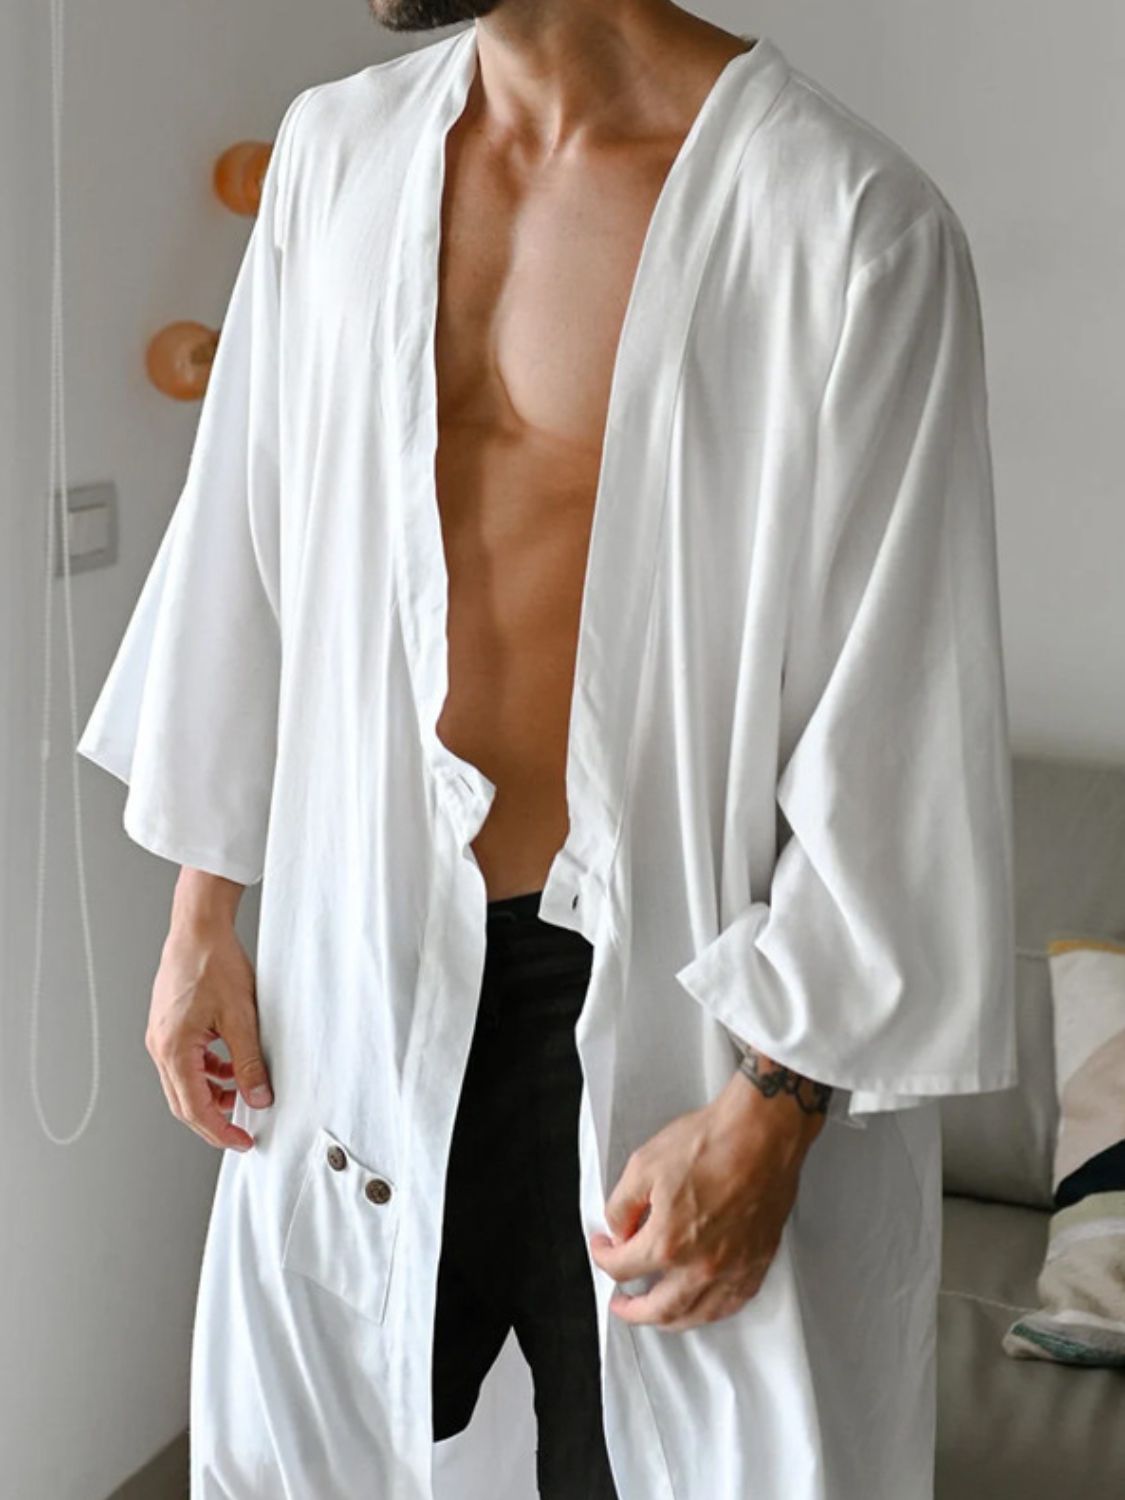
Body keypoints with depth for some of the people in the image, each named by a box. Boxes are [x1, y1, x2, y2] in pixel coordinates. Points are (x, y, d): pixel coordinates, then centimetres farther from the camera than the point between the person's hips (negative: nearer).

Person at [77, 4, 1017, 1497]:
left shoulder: (846, 220, -17)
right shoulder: (333, 152, 1)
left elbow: (901, 725, -15)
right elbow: (241, 535, 9)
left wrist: (769, 1108, -14)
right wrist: (202, 907, 11)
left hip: (665, 1008, -5)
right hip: (363, 972, 5)